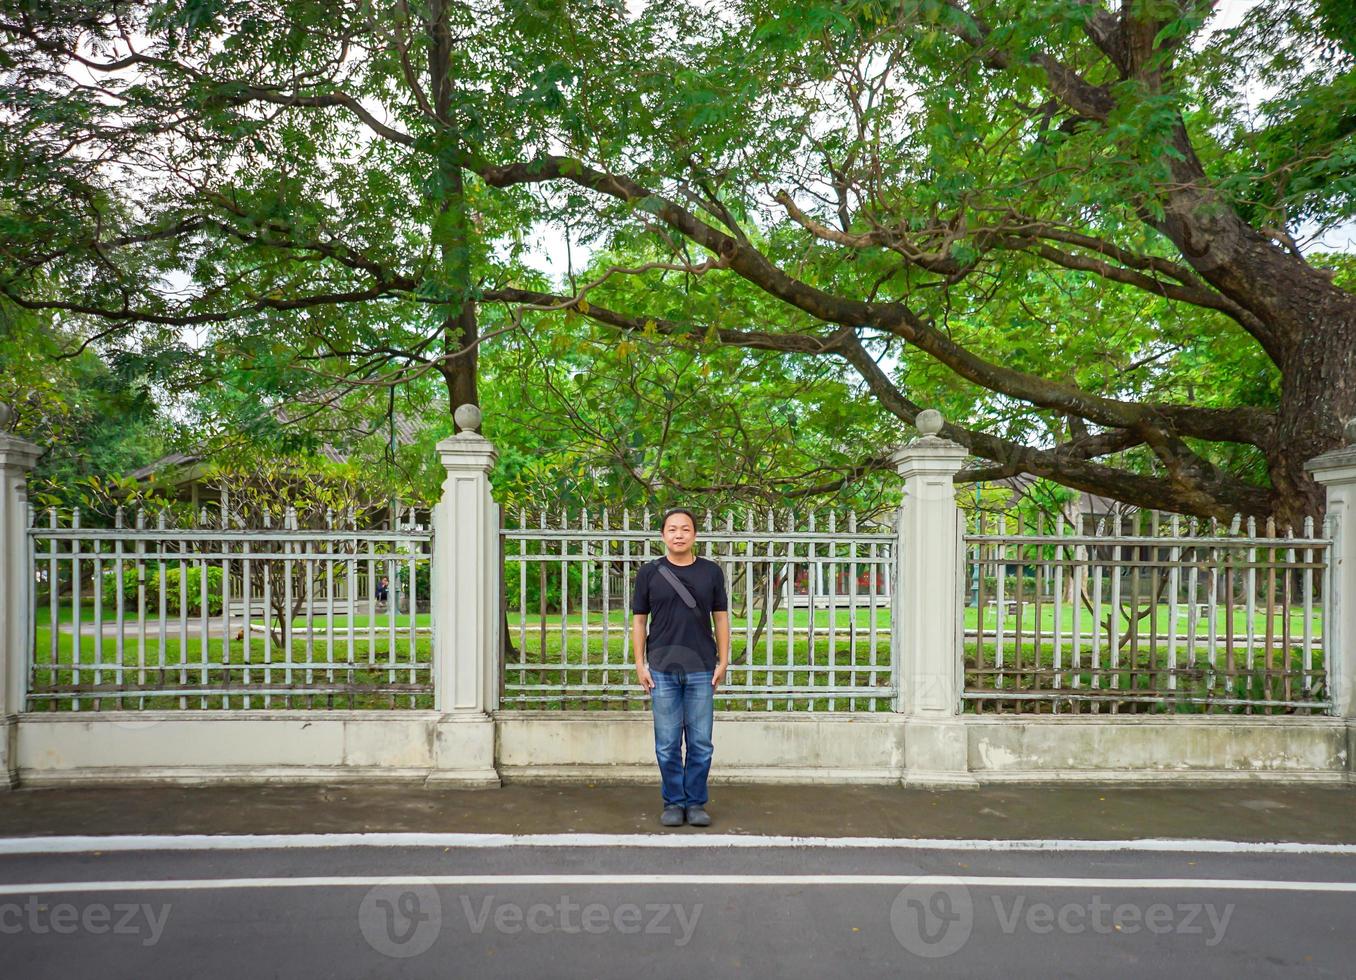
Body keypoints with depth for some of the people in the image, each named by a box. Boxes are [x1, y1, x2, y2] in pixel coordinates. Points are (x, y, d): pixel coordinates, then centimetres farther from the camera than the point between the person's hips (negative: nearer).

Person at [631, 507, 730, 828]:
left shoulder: (711, 572, 5)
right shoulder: (649, 572, 3)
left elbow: (721, 618, 9)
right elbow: (639, 619, 5)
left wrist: (723, 661, 3)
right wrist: (640, 664, 0)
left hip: (701, 669, 1)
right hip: (662, 669, -1)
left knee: (700, 743, 5)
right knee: (667, 744, 5)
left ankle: (696, 803, 18)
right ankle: (673, 803, 18)